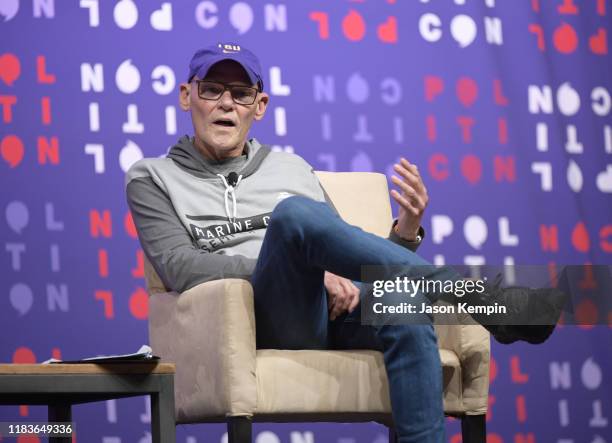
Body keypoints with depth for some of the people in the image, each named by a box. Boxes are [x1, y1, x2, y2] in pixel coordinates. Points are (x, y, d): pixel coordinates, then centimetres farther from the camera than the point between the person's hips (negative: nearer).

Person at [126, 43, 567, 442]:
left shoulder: (293, 168, 29)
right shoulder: (154, 178, 17)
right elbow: (181, 267, -2)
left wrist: (406, 230, 0)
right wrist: (302, 270, -14)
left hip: (334, 311, 4)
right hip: (261, 316, -3)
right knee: (296, 212, -34)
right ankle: (487, 299, -33)